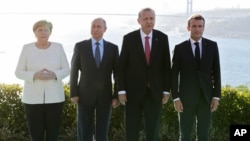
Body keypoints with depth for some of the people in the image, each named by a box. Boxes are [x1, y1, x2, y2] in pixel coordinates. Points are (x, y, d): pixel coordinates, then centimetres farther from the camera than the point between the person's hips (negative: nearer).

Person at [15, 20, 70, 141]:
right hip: (33, 98, 0)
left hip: (55, 97, 1)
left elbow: (66, 70, 5)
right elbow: (18, 72, 1)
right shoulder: (27, 48, 1)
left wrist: (54, 74, -15)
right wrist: (35, 75, -16)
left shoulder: (58, 47, 3)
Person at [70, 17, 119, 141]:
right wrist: (73, 93, -4)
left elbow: (117, 73, 5)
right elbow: (74, 71, 2)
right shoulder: (80, 46, 1)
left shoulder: (113, 48, 3)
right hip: (85, 95, -1)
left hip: (105, 96, 1)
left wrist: (116, 95, -1)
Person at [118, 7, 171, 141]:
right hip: (134, 91, -1)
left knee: (153, 130, 9)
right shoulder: (129, 38, -4)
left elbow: (166, 66, 3)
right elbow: (122, 66, -2)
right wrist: (121, 90, -7)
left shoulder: (162, 38, 0)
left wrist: (166, 90, 1)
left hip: (155, 91, 1)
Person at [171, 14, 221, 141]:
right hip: (186, 97, -1)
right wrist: (176, 98, -8)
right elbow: (174, 75, -2)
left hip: (206, 97, 2)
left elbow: (216, 72, 4)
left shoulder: (212, 46, 3)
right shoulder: (180, 48, -2)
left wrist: (216, 96, -1)